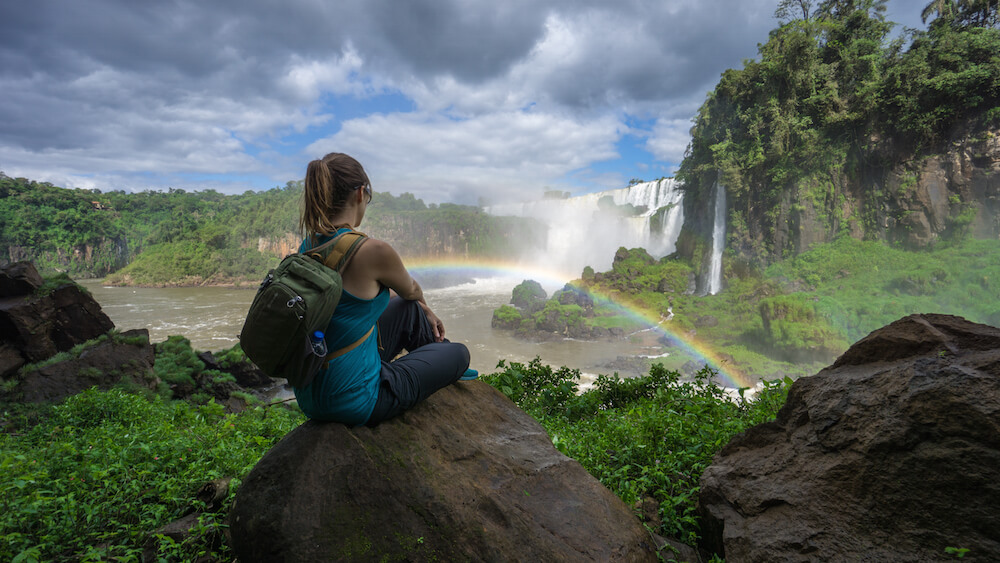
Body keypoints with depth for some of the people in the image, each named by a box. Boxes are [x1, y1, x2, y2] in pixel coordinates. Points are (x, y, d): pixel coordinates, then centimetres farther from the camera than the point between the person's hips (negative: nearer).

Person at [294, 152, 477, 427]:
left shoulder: (309, 246, 1)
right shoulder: (372, 250, -25)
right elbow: (410, 291, 0)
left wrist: (424, 311, 29)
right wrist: (422, 303, 24)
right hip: (353, 402, -8)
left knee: (409, 311, 24)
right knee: (459, 354, 13)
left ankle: (448, 372, 47)